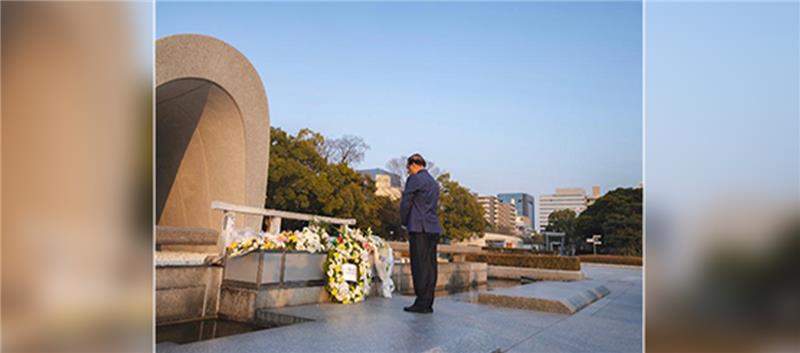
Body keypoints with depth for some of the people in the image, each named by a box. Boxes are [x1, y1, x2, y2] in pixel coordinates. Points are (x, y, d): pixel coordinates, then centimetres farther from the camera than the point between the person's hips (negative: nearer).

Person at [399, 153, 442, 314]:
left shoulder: (415, 179, -5)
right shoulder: (434, 182, 20)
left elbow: (405, 202, -6)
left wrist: (404, 222, 7)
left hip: (419, 228, -8)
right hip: (433, 228, 8)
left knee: (420, 266, -6)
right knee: (430, 266, 7)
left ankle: (422, 303, -5)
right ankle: (428, 303, 10)